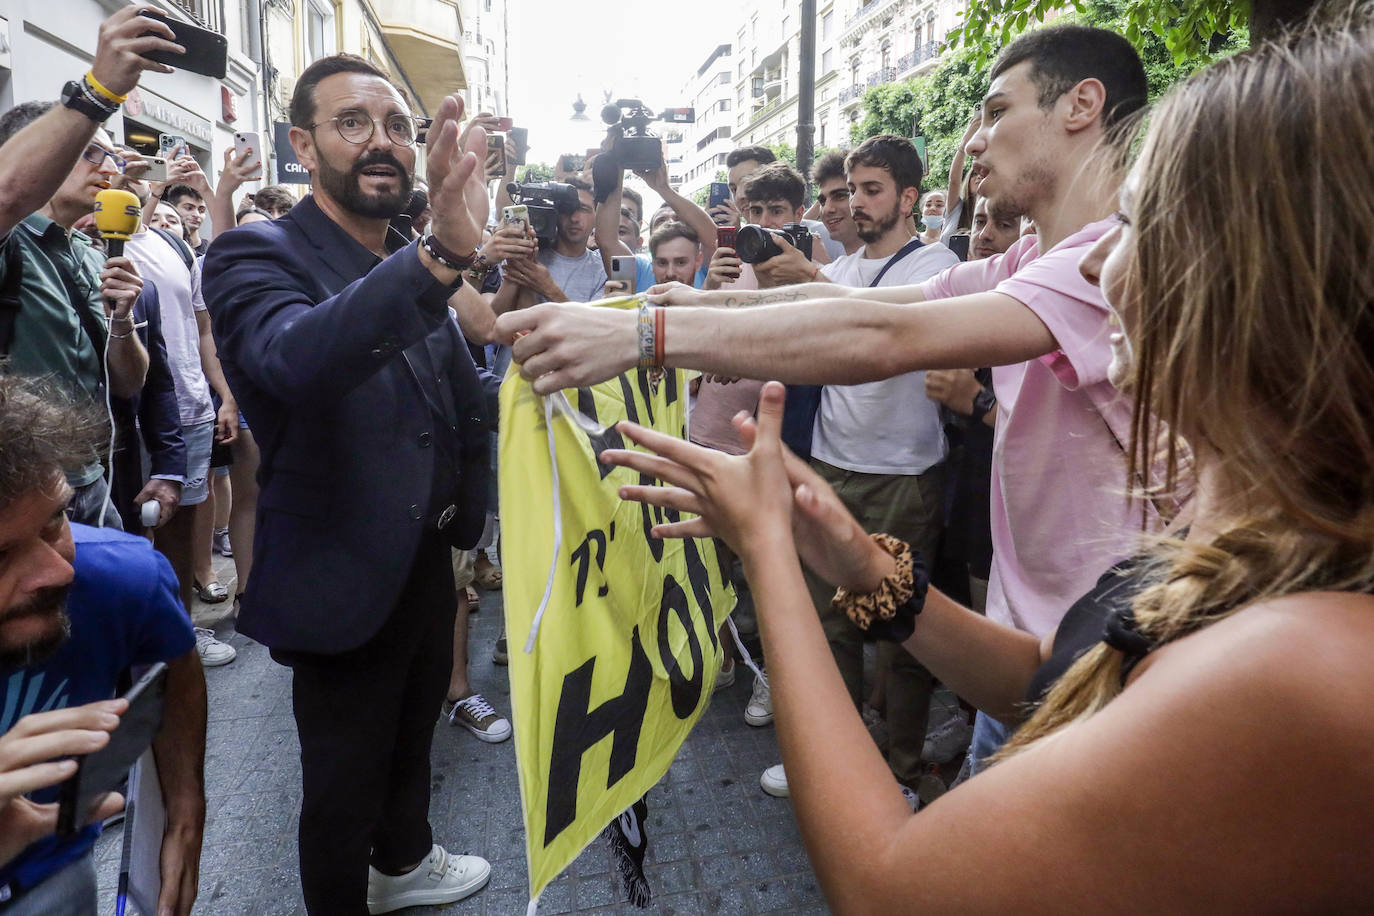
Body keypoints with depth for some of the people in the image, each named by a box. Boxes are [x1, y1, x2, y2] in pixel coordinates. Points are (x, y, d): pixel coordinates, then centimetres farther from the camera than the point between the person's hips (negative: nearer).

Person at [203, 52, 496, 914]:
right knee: (344, 784, 12)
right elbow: (295, 358, -41)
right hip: (344, 580, -7)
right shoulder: (257, 255, -17)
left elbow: (466, 405, 9)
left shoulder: (417, 274, 5)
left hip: (427, 561, 7)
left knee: (411, 738, 28)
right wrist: (444, 253, -53)